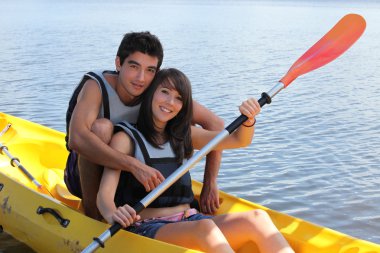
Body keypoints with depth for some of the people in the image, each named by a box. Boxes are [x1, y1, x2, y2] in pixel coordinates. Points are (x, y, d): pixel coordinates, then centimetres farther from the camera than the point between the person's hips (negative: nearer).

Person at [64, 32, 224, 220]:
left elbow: (215, 124, -13)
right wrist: (134, 165, -50)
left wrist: (210, 185, -21)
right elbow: (76, 139, -42)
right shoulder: (96, 86, -24)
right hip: (85, 176, -4)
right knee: (101, 126, -32)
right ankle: (91, 215, -21)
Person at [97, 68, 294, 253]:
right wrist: (114, 216, -34)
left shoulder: (183, 135, 19)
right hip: (147, 229, -5)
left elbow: (238, 140, 17)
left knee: (257, 218, -21)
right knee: (204, 227, -36)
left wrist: (248, 120, -6)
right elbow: (104, 195, -10)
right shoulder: (125, 138, 2)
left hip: (188, 221, 5)